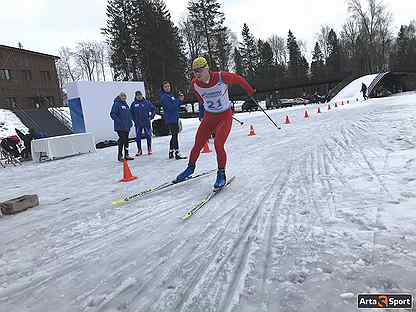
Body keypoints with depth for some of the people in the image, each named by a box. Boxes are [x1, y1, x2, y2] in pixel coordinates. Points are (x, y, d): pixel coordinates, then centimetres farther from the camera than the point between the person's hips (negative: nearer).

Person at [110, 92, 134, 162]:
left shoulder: (126, 104, 17)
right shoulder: (116, 104, -8)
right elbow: (112, 114, -13)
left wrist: (130, 122, 17)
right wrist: (118, 121, -18)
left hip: (126, 127, 8)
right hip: (120, 127, -8)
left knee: (126, 140, 11)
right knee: (122, 140, -10)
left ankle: (126, 155, 19)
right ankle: (120, 156, -2)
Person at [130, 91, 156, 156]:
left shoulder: (147, 102, 0)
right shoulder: (133, 104, 4)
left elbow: (153, 109, 6)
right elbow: (130, 112, 16)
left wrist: (150, 117, 0)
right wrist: (134, 119, 7)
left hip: (146, 123, -1)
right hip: (138, 124, 2)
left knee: (148, 136, 1)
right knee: (138, 137, 4)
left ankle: (149, 149, 13)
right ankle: (139, 150, 15)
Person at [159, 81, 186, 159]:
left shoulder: (170, 95, 17)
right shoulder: (164, 97, -12)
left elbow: (176, 105, 21)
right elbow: (171, 107, -22)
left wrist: (181, 100, 3)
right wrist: (179, 100, -15)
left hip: (175, 119, 10)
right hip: (170, 120, -10)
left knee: (174, 136, 14)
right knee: (175, 136, -9)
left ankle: (171, 153, 23)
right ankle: (177, 154, -6)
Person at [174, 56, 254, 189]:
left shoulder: (221, 77, -21)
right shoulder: (195, 84, -10)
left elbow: (238, 79, -3)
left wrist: (250, 91, 11)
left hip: (225, 116, -4)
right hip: (209, 117, 4)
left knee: (218, 144, -19)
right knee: (198, 145, 6)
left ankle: (221, 175, -1)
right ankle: (190, 168, 31)